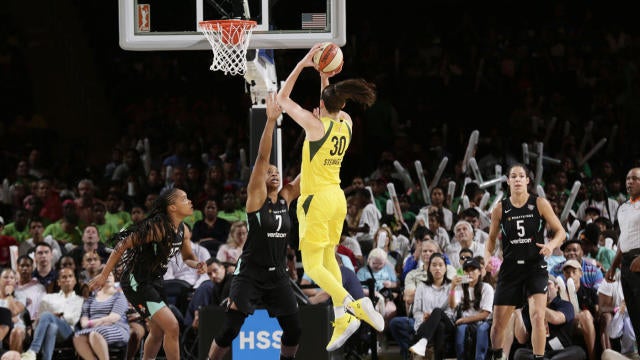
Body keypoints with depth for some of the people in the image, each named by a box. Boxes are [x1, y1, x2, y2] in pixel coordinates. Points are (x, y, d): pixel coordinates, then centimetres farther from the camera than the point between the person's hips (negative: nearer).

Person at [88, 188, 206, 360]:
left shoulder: (183, 231, 2)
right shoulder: (158, 227, -25)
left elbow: (187, 257, 19)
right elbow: (123, 245, -22)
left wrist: (196, 264, -5)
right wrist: (104, 275, -20)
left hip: (154, 281, 10)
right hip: (137, 282, -10)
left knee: (158, 332, 20)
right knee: (172, 326, -16)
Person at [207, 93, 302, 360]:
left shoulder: (286, 197, 7)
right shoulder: (256, 197, -7)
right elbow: (262, 157, -16)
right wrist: (270, 121, -25)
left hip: (277, 275, 5)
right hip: (250, 273, -5)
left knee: (294, 330, 3)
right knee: (230, 328, -10)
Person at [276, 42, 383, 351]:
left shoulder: (316, 125, -16)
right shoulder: (346, 123, 2)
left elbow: (282, 99, -6)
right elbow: (330, 107, 26)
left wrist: (302, 65, -5)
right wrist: (325, 77, 15)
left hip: (316, 199, -7)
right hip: (337, 198, 7)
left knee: (313, 265, -6)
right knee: (328, 259, 17)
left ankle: (353, 305, -26)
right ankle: (341, 321, 12)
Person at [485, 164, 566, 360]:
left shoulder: (539, 204, -2)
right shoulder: (501, 208, 3)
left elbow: (560, 232, 2)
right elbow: (492, 238, 14)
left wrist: (551, 245, -19)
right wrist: (487, 256, -6)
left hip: (535, 267, -2)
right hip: (510, 269, 2)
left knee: (537, 316, -19)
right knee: (499, 321, 4)